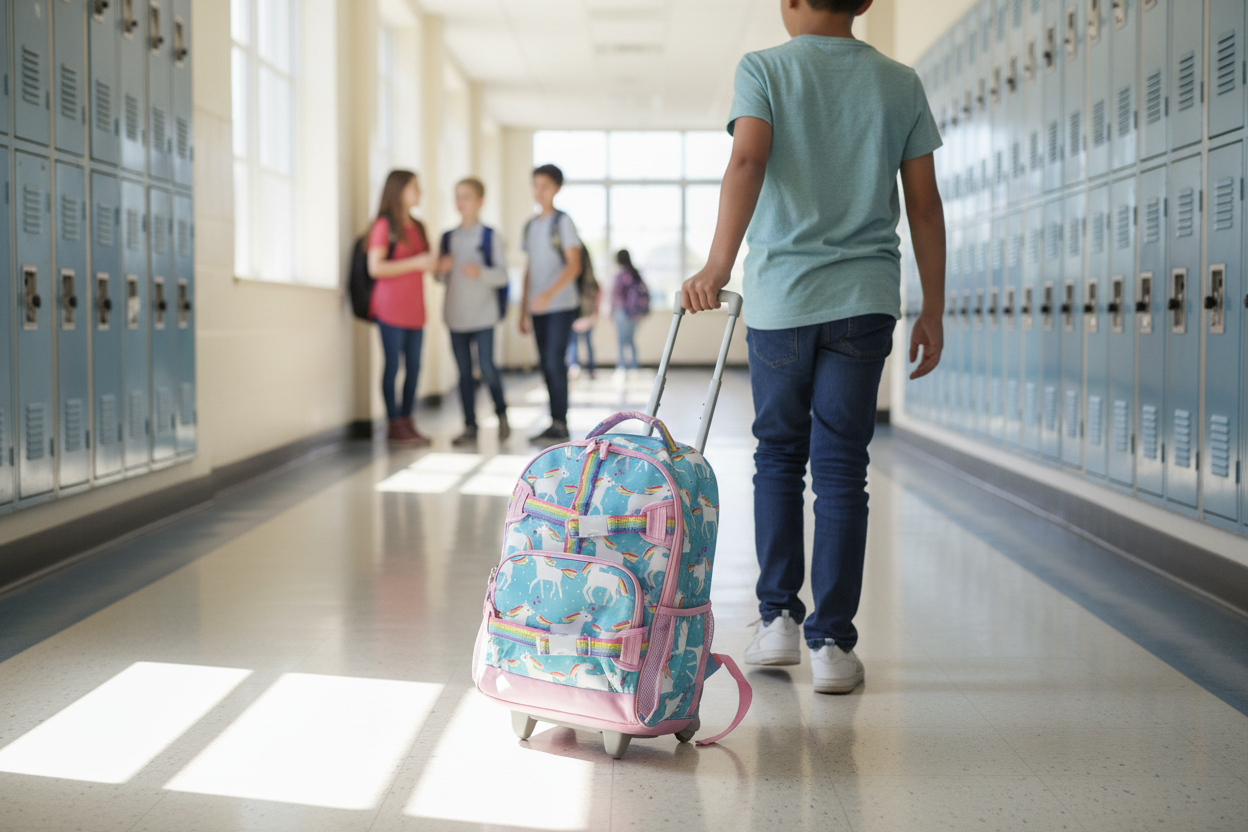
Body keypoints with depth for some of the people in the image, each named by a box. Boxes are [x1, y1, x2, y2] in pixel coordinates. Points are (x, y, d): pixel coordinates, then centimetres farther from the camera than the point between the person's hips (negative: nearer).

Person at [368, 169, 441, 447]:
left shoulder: (417, 227, 16)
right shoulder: (384, 225, -6)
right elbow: (375, 267, -14)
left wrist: (433, 263, 4)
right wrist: (416, 263, -18)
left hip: (414, 308, 7)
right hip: (391, 307, -7)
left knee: (414, 366, 7)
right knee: (393, 364, -2)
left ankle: (408, 422, 14)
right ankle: (395, 425, 3)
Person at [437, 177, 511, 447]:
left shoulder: (490, 236, -1)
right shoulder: (448, 238, 11)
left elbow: (502, 275, -5)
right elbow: (441, 277, 16)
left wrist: (481, 272, -23)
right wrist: (442, 270, -6)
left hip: (482, 314, -4)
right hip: (455, 316, 4)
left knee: (486, 368, -8)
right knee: (464, 372, 5)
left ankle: (501, 416, 14)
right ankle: (470, 427, 10)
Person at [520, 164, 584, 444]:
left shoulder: (563, 222, -3)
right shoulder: (530, 226, 15)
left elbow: (574, 266, -11)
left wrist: (550, 293, -24)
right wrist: (523, 310, 16)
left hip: (561, 305, -6)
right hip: (538, 307, 6)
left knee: (555, 362, -11)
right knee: (546, 365, 6)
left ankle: (560, 424, -7)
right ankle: (555, 423, 11)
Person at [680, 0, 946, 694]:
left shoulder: (764, 69, 2)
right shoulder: (901, 83, 9)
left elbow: (748, 160, -16)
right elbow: (925, 204, 6)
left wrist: (718, 266, -21)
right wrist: (933, 312, 11)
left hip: (780, 295, -1)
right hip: (866, 298, 1)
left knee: (778, 456, 15)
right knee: (842, 468, 3)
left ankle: (778, 619, 13)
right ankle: (832, 642, 1)